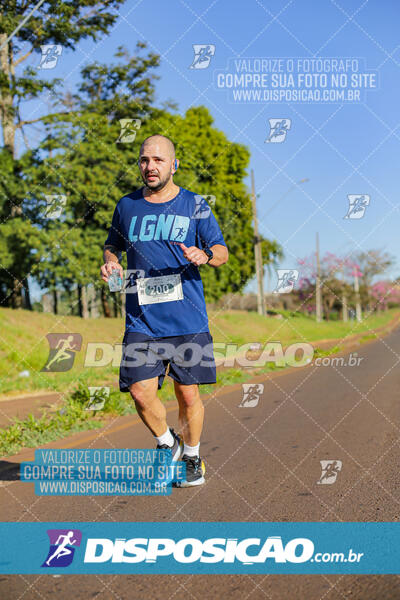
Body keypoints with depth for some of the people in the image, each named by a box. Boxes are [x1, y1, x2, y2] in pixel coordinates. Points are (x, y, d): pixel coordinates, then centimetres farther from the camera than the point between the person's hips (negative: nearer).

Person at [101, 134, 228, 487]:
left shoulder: (195, 205, 4)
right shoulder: (127, 206, 11)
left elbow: (222, 252, 6)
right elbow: (112, 246, 25)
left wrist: (204, 256, -17)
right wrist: (110, 263, 2)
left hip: (188, 321, -1)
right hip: (141, 321, 2)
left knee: (188, 393, 4)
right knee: (141, 392, -9)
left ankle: (192, 457, 28)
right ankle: (167, 444, 20)